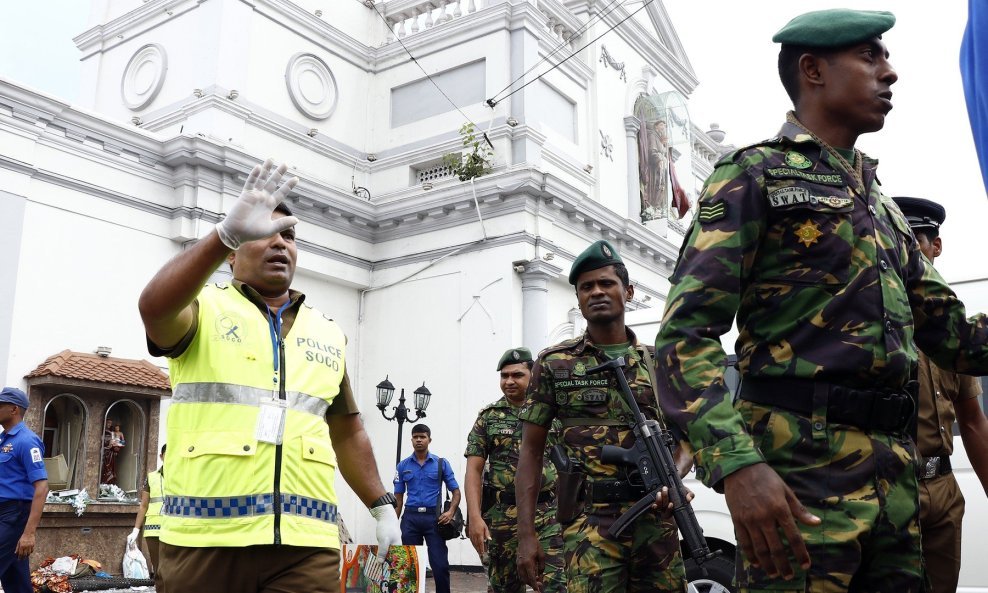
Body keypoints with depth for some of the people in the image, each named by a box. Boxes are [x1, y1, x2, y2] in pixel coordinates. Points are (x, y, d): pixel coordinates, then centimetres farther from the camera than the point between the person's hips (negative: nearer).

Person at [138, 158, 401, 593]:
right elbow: (153, 308, -21)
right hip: (205, 537, -2)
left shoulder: (329, 334, 16)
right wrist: (225, 234, -34)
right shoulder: (205, 311, 3)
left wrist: (382, 505, 16)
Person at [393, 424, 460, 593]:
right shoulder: (403, 466, 8)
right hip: (410, 518, 2)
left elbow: (455, 491, 5)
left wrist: (451, 511, -13)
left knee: (440, 565, -5)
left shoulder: (442, 463, 3)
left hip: (434, 517, -2)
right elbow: (398, 498, 11)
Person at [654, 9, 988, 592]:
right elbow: (686, 334, -13)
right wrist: (736, 464, -27)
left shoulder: (882, 205, 23)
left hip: (896, 472, 8)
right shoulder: (754, 173, -1)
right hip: (799, 463, -7)